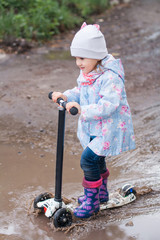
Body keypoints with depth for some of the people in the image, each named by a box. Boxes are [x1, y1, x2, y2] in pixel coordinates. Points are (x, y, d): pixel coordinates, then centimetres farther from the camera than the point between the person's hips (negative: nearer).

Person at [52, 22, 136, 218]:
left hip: (109, 127, -9)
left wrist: (82, 110, -39)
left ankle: (91, 201, 4)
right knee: (97, 159, 22)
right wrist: (66, 96, -4)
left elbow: (108, 105, -33)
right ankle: (101, 192, 44)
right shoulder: (86, 72, 2)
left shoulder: (110, 77, -27)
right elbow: (80, 92, 15)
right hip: (93, 127, 9)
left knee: (88, 159, -12)